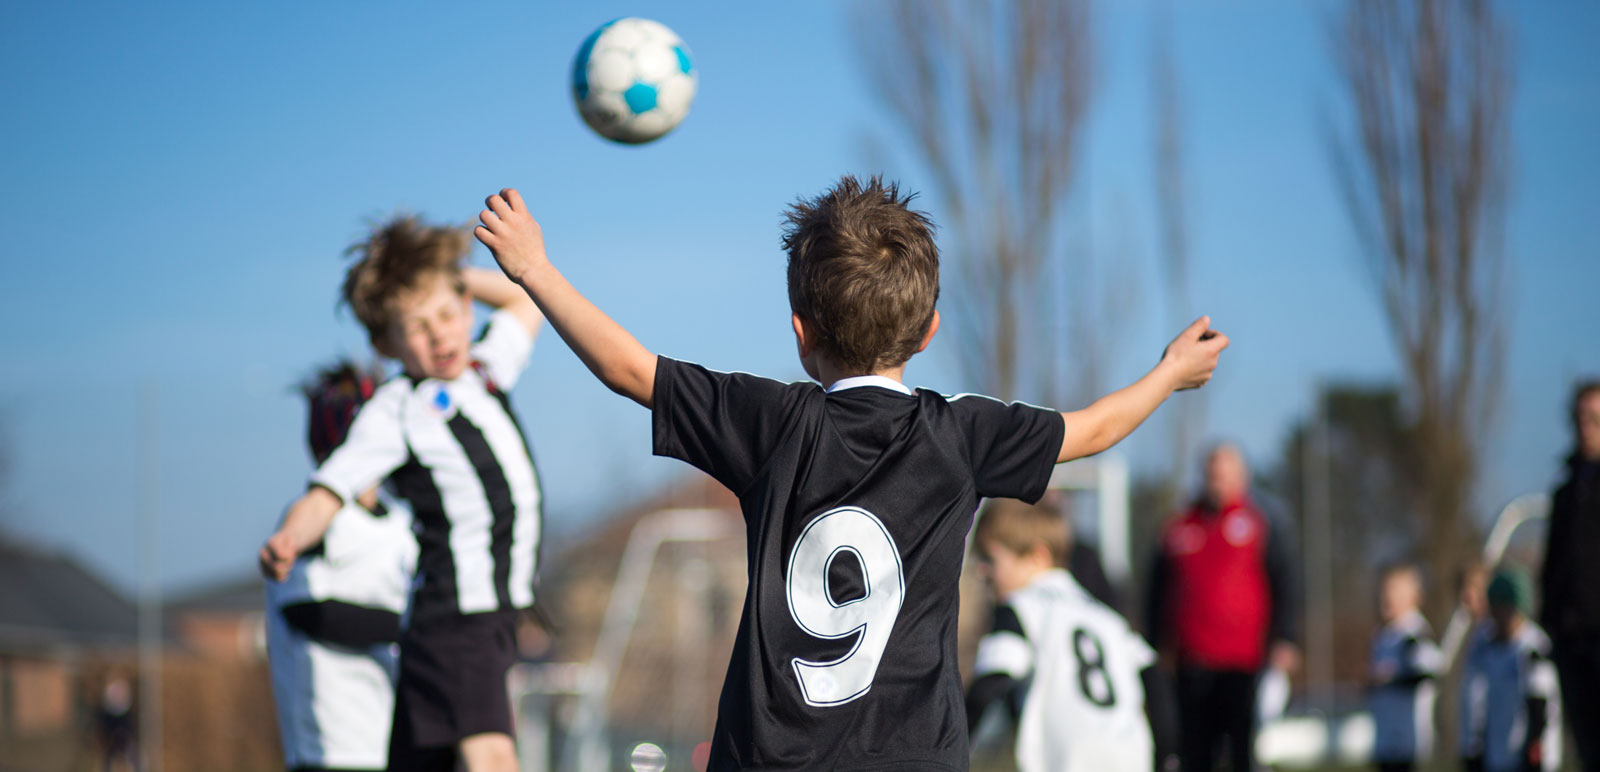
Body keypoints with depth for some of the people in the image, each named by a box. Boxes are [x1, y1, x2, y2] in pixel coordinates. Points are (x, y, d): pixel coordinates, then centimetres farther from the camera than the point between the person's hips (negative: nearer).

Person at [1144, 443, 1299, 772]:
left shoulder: (1264, 525, 6)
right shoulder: (1180, 529, 14)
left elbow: (1284, 585, 1)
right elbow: (1158, 592, 19)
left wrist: (1282, 641, -8)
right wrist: (1158, 644, 12)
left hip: (1245, 663, -3)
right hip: (1192, 664, 3)